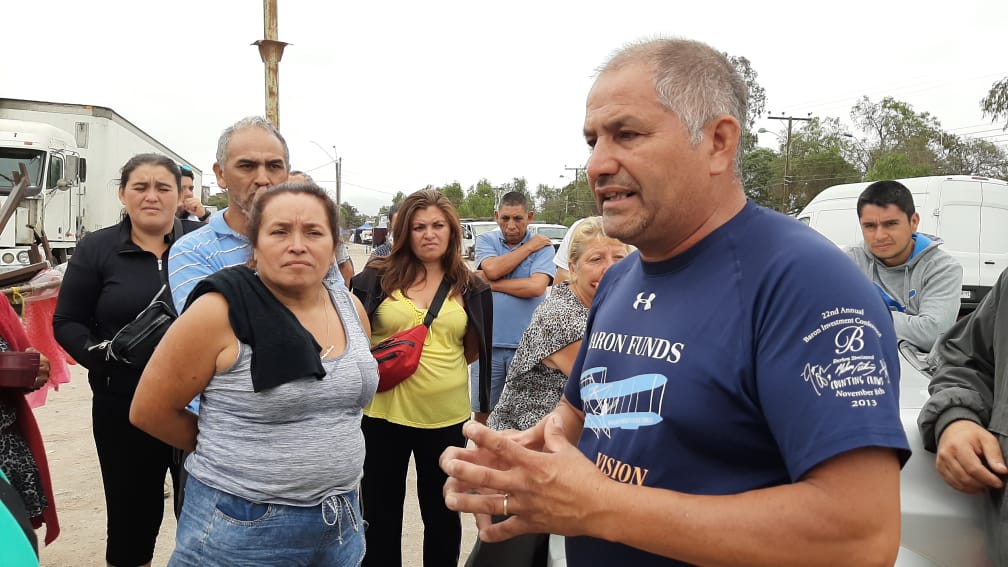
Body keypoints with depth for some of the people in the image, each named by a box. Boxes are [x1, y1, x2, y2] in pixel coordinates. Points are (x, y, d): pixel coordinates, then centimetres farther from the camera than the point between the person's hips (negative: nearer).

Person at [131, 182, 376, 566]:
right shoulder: (220, 312, -15)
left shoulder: (351, 308, 1)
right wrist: (228, 454, 0)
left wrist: (321, 456, 7)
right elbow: (150, 410, -9)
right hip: (242, 526, -5)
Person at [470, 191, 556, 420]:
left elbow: (536, 287, -17)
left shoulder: (543, 246, -2)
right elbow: (492, 269, -14)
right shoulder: (486, 240, 6)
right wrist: (529, 247, -7)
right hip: (488, 342, 2)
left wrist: (490, 283, -10)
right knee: (482, 411, 12)